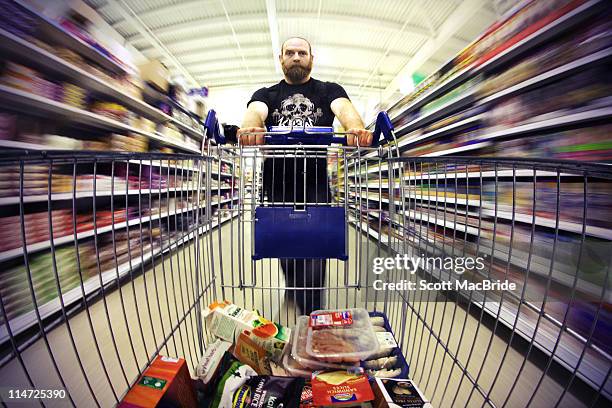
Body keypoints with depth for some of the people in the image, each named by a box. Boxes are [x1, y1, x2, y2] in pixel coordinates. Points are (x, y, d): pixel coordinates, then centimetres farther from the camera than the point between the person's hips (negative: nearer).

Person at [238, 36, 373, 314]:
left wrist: (356, 128, -34)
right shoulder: (267, 94, 16)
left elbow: (344, 108, -9)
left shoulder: (328, 90, 13)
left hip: (316, 183, -1)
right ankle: (294, 290, 40)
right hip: (278, 184, 2)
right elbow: (255, 112, -8)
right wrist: (249, 128, -34)